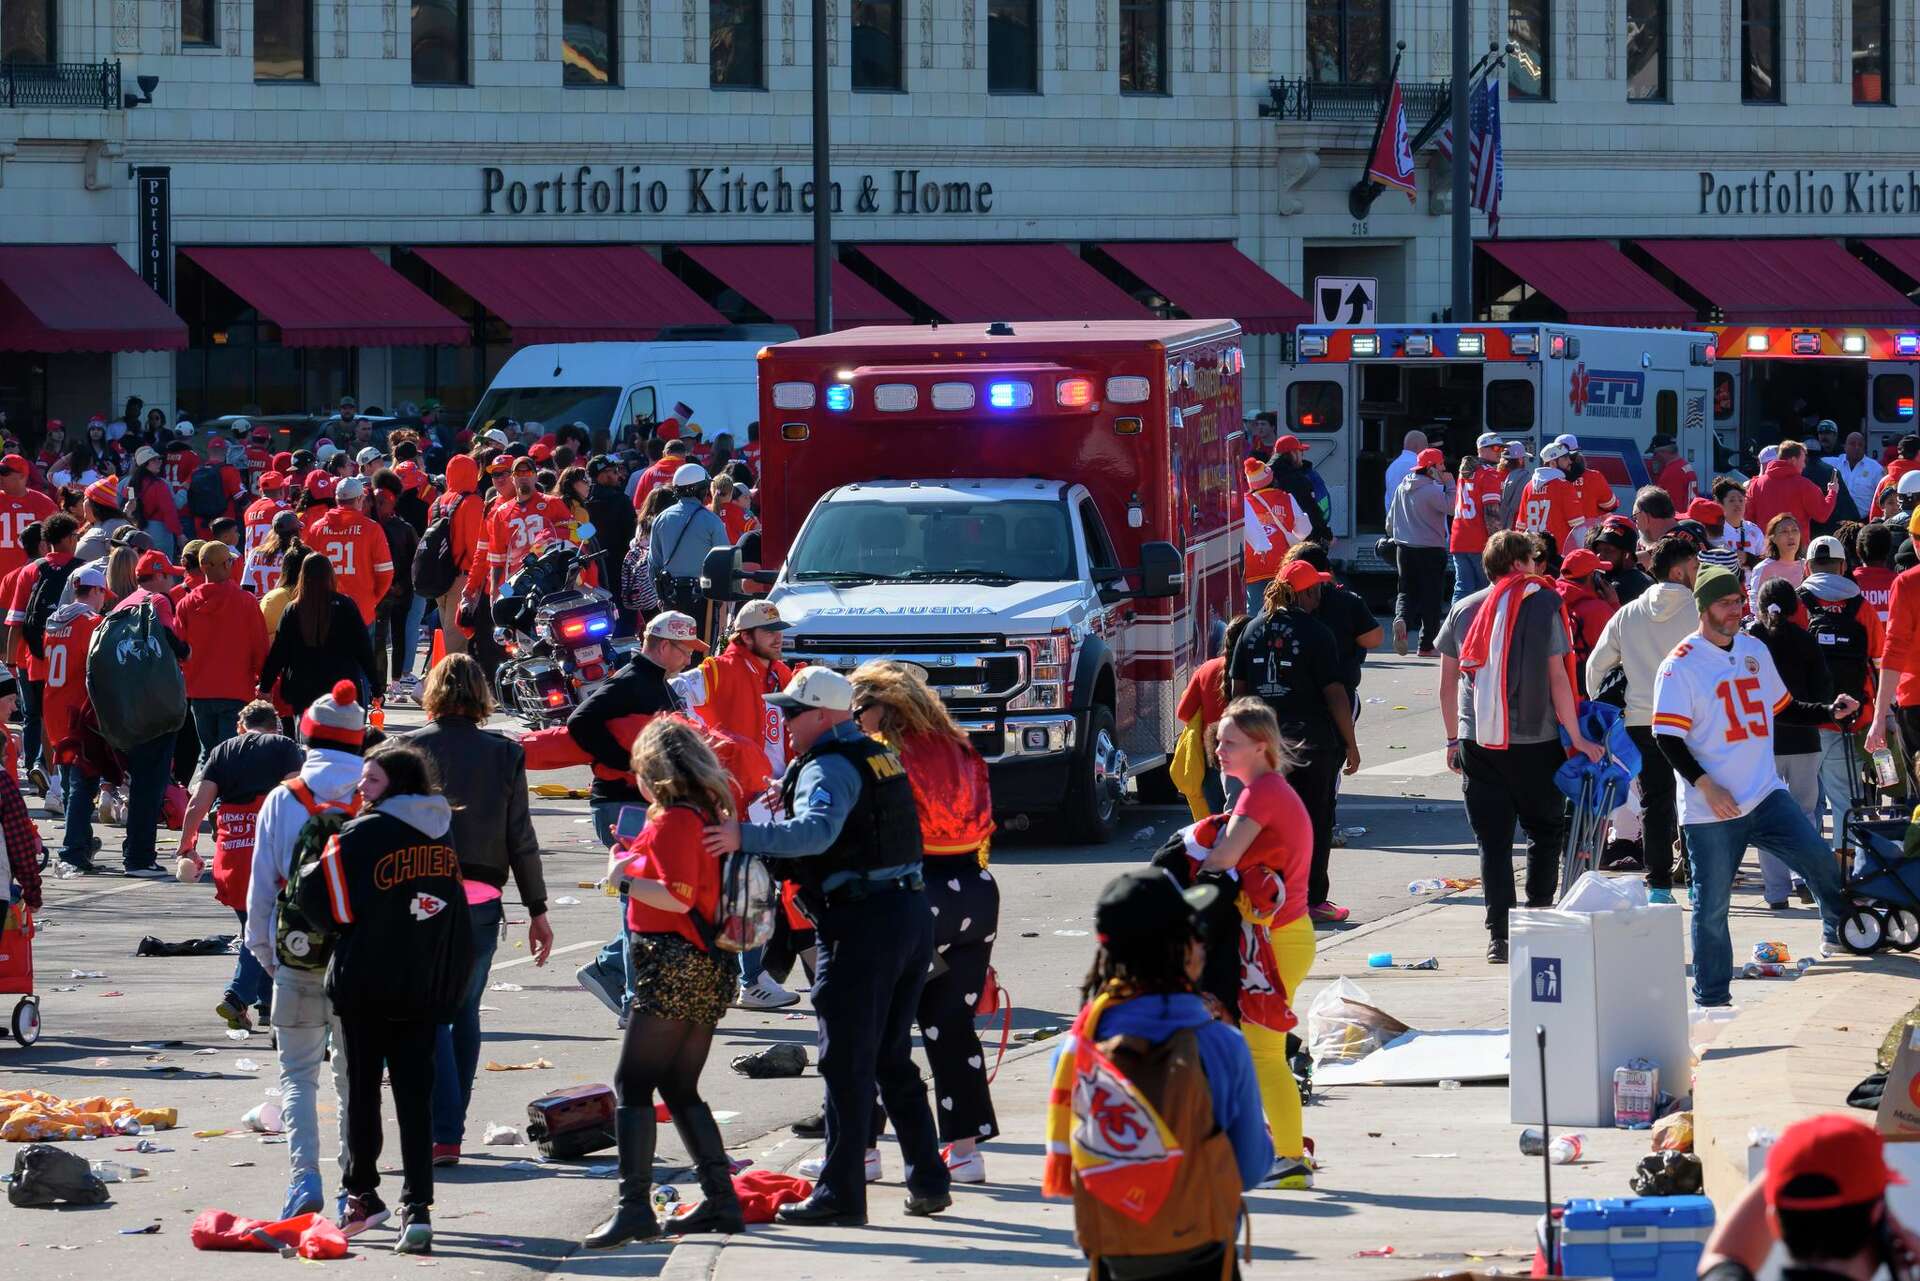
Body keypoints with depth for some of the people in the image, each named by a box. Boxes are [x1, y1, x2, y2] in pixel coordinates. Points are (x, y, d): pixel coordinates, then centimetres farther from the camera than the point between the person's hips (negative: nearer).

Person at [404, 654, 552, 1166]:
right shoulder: (505, 754, 3)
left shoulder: (411, 748, -2)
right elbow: (521, 838, 4)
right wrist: (537, 909, 9)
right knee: (465, 1012, 16)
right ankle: (452, 1126, 22)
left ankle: (442, 1135, -14)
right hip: (481, 900, 2)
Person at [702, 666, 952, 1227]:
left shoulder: (827, 767, -12)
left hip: (861, 922, -9)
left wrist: (746, 836, -37)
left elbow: (818, 830, -30)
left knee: (846, 1064, -5)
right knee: (892, 1060, 17)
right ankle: (929, 1181, 18)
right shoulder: (878, 756, 17)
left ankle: (841, 1194, -4)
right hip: (912, 913, 9)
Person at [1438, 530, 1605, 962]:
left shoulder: (1463, 611, 7)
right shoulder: (1543, 606, -3)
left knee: (1492, 841, 5)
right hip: (1535, 742, -3)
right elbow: (1557, 678, -6)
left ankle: (1499, 936, -1)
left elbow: (1447, 683, 10)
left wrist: (1454, 739, 19)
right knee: (1544, 832, 13)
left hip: (1476, 743, 3)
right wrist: (1576, 738, 0)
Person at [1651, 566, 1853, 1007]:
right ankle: (1712, 998, 9)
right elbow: (1668, 738, -12)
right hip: (1709, 811, -5)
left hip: (1765, 796, 5)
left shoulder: (1754, 651, 13)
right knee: (1711, 906, -2)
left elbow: (1783, 705, 26)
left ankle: (1840, 931, 12)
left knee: (1819, 858, -11)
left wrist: (1829, 712, 10)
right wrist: (1706, 786, -20)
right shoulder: (1681, 665, -8)